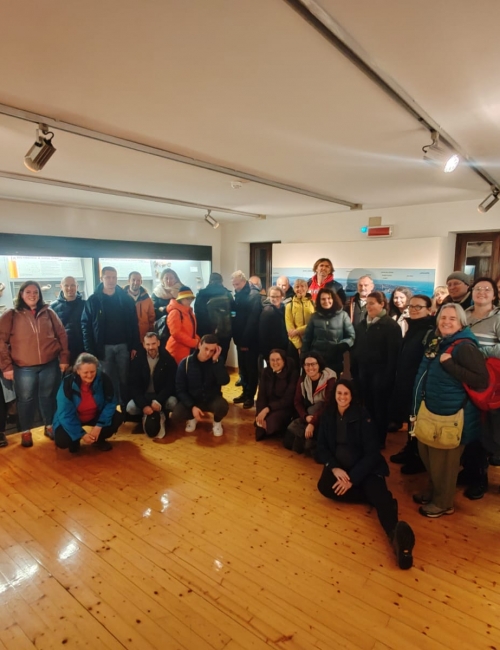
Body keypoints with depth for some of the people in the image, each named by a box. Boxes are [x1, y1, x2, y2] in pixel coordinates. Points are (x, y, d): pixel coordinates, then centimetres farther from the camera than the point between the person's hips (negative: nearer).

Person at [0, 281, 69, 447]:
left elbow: (62, 335, 6)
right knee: (26, 400, 10)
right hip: (24, 368, -1)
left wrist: (64, 358, 1)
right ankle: (26, 432, 27)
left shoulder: (48, 313, 6)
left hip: (50, 364, 1)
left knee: (48, 397, 12)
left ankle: (49, 426, 30)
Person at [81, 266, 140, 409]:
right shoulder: (93, 300, 0)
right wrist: (90, 350, -8)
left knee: (124, 379, 9)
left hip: (123, 345, 1)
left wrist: (135, 346, -4)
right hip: (103, 347, -1)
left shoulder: (126, 299, 2)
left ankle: (124, 405, 21)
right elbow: (86, 326, -2)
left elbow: (134, 324, 2)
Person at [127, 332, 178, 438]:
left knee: (173, 402, -33)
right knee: (130, 408, -28)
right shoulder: (137, 360, -6)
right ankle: (146, 417, 7)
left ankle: (162, 417, 2)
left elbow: (171, 384, -11)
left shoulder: (168, 359, -9)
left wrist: (158, 401, -26)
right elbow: (133, 386, -9)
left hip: (162, 395, -1)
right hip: (144, 395, 1)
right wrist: (143, 405, -24)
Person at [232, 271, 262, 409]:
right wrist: (236, 337, 6)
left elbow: (252, 320, -17)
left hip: (251, 340, -7)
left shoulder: (254, 295, -12)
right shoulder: (238, 295, 11)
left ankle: (250, 396, 13)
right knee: (242, 368, 13)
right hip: (241, 339, 7)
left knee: (251, 368, 3)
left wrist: (245, 340, -17)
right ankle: (245, 392, 25)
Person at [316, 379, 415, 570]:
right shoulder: (328, 415, 1)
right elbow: (321, 447, 1)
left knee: (377, 491, -32)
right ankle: (382, 499, -20)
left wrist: (352, 478, -22)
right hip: (338, 465, 3)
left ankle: (396, 538, -59)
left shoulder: (362, 416, -9)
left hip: (363, 467, -3)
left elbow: (372, 452, -13)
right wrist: (334, 468, -18)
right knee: (324, 486, -28)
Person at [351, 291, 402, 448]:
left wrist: (388, 376, -18)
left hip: (381, 373, -5)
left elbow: (393, 354, -14)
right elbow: (356, 349, 12)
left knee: (379, 407, 5)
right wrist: (354, 370, 7)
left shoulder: (391, 326, -9)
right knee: (366, 406, 10)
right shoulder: (362, 324, 11)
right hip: (363, 371, 6)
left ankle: (379, 440, 19)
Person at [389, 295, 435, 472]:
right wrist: (399, 377, 16)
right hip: (405, 380, 8)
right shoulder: (412, 328, 12)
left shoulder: (431, 331, -15)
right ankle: (410, 450, 32)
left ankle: (419, 458, 18)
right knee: (410, 418, 18)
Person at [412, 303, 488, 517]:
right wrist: (419, 406, 21)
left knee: (444, 461, 7)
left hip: (452, 415, -8)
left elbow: (482, 381, -27)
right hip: (430, 410, 8)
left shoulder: (465, 346, -18)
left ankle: (443, 503, 28)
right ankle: (432, 491, 42)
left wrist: (449, 364, -27)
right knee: (428, 455, 21)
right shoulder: (436, 343, 7)